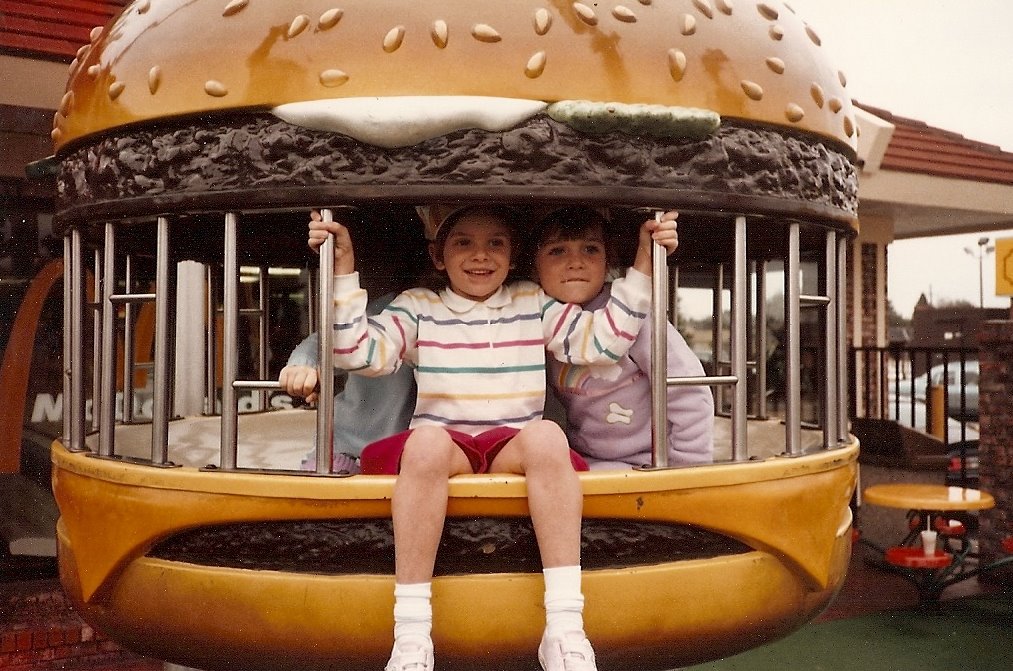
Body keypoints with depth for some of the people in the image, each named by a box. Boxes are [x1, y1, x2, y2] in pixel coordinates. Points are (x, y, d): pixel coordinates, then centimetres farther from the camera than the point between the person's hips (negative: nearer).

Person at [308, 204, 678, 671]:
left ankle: (565, 630, -37)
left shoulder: (534, 305, 15)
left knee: (545, 435, -34)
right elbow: (360, 351, -1)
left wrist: (643, 264, 0)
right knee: (426, 441, -37)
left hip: (515, 450, 1)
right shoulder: (418, 307, 12)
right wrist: (344, 268, -5)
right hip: (443, 448, -1)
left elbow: (603, 341, 6)